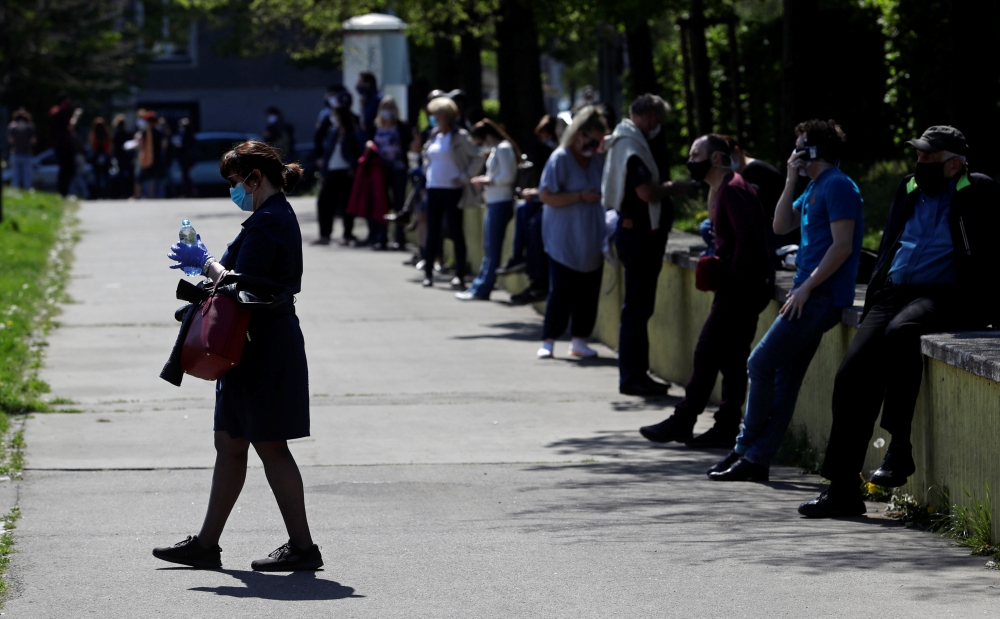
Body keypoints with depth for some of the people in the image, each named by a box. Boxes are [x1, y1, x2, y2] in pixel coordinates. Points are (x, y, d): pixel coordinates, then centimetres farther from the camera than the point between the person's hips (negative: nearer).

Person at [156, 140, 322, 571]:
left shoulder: (267, 222, -17)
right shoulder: (279, 216, 16)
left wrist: (206, 263, -8)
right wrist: (208, 264, 13)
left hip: (265, 350, -11)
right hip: (264, 345, 11)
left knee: (270, 447, -5)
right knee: (229, 445, 13)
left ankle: (303, 547, 1)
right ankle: (206, 545, 18)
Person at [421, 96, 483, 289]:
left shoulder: (460, 136, -7)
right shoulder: (434, 136, 12)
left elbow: (477, 159, -7)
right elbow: (427, 157, 28)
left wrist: (464, 177, -13)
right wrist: (428, 172, 13)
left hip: (452, 191, -6)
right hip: (434, 189, 6)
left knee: (456, 231, -3)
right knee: (432, 231, 6)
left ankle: (460, 275, -1)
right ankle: (428, 272, 10)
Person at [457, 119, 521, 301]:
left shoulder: (503, 149, -13)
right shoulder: (496, 149, 16)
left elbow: (508, 176, -20)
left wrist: (487, 180, -11)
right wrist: (485, 181, 5)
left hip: (501, 203, -11)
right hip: (493, 202, 11)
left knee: (492, 249, -5)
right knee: (488, 249, 13)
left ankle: (481, 290, -3)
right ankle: (478, 288, 17)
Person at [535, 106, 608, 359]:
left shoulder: (599, 160, 8)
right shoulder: (561, 158, -9)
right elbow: (547, 196, -14)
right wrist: (581, 197, -19)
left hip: (592, 241, 5)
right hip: (564, 241, -5)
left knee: (589, 291, 5)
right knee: (561, 291, -6)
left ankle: (579, 340, 14)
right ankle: (548, 341, 2)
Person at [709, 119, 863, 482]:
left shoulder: (838, 186, -11)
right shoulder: (814, 189, 20)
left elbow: (842, 246, -19)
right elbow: (781, 226, 17)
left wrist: (805, 288, -20)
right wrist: (791, 181, 8)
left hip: (822, 297, -10)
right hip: (811, 295, 10)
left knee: (761, 364, -11)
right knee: (784, 377, 7)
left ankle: (747, 451, -4)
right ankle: (757, 459, 7)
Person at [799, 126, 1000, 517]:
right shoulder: (909, 190, 20)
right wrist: (873, 301, 15)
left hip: (941, 297, -6)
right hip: (892, 294, 6)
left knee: (900, 332, -37)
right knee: (851, 373, -11)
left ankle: (899, 447, -27)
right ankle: (842, 487, -7)